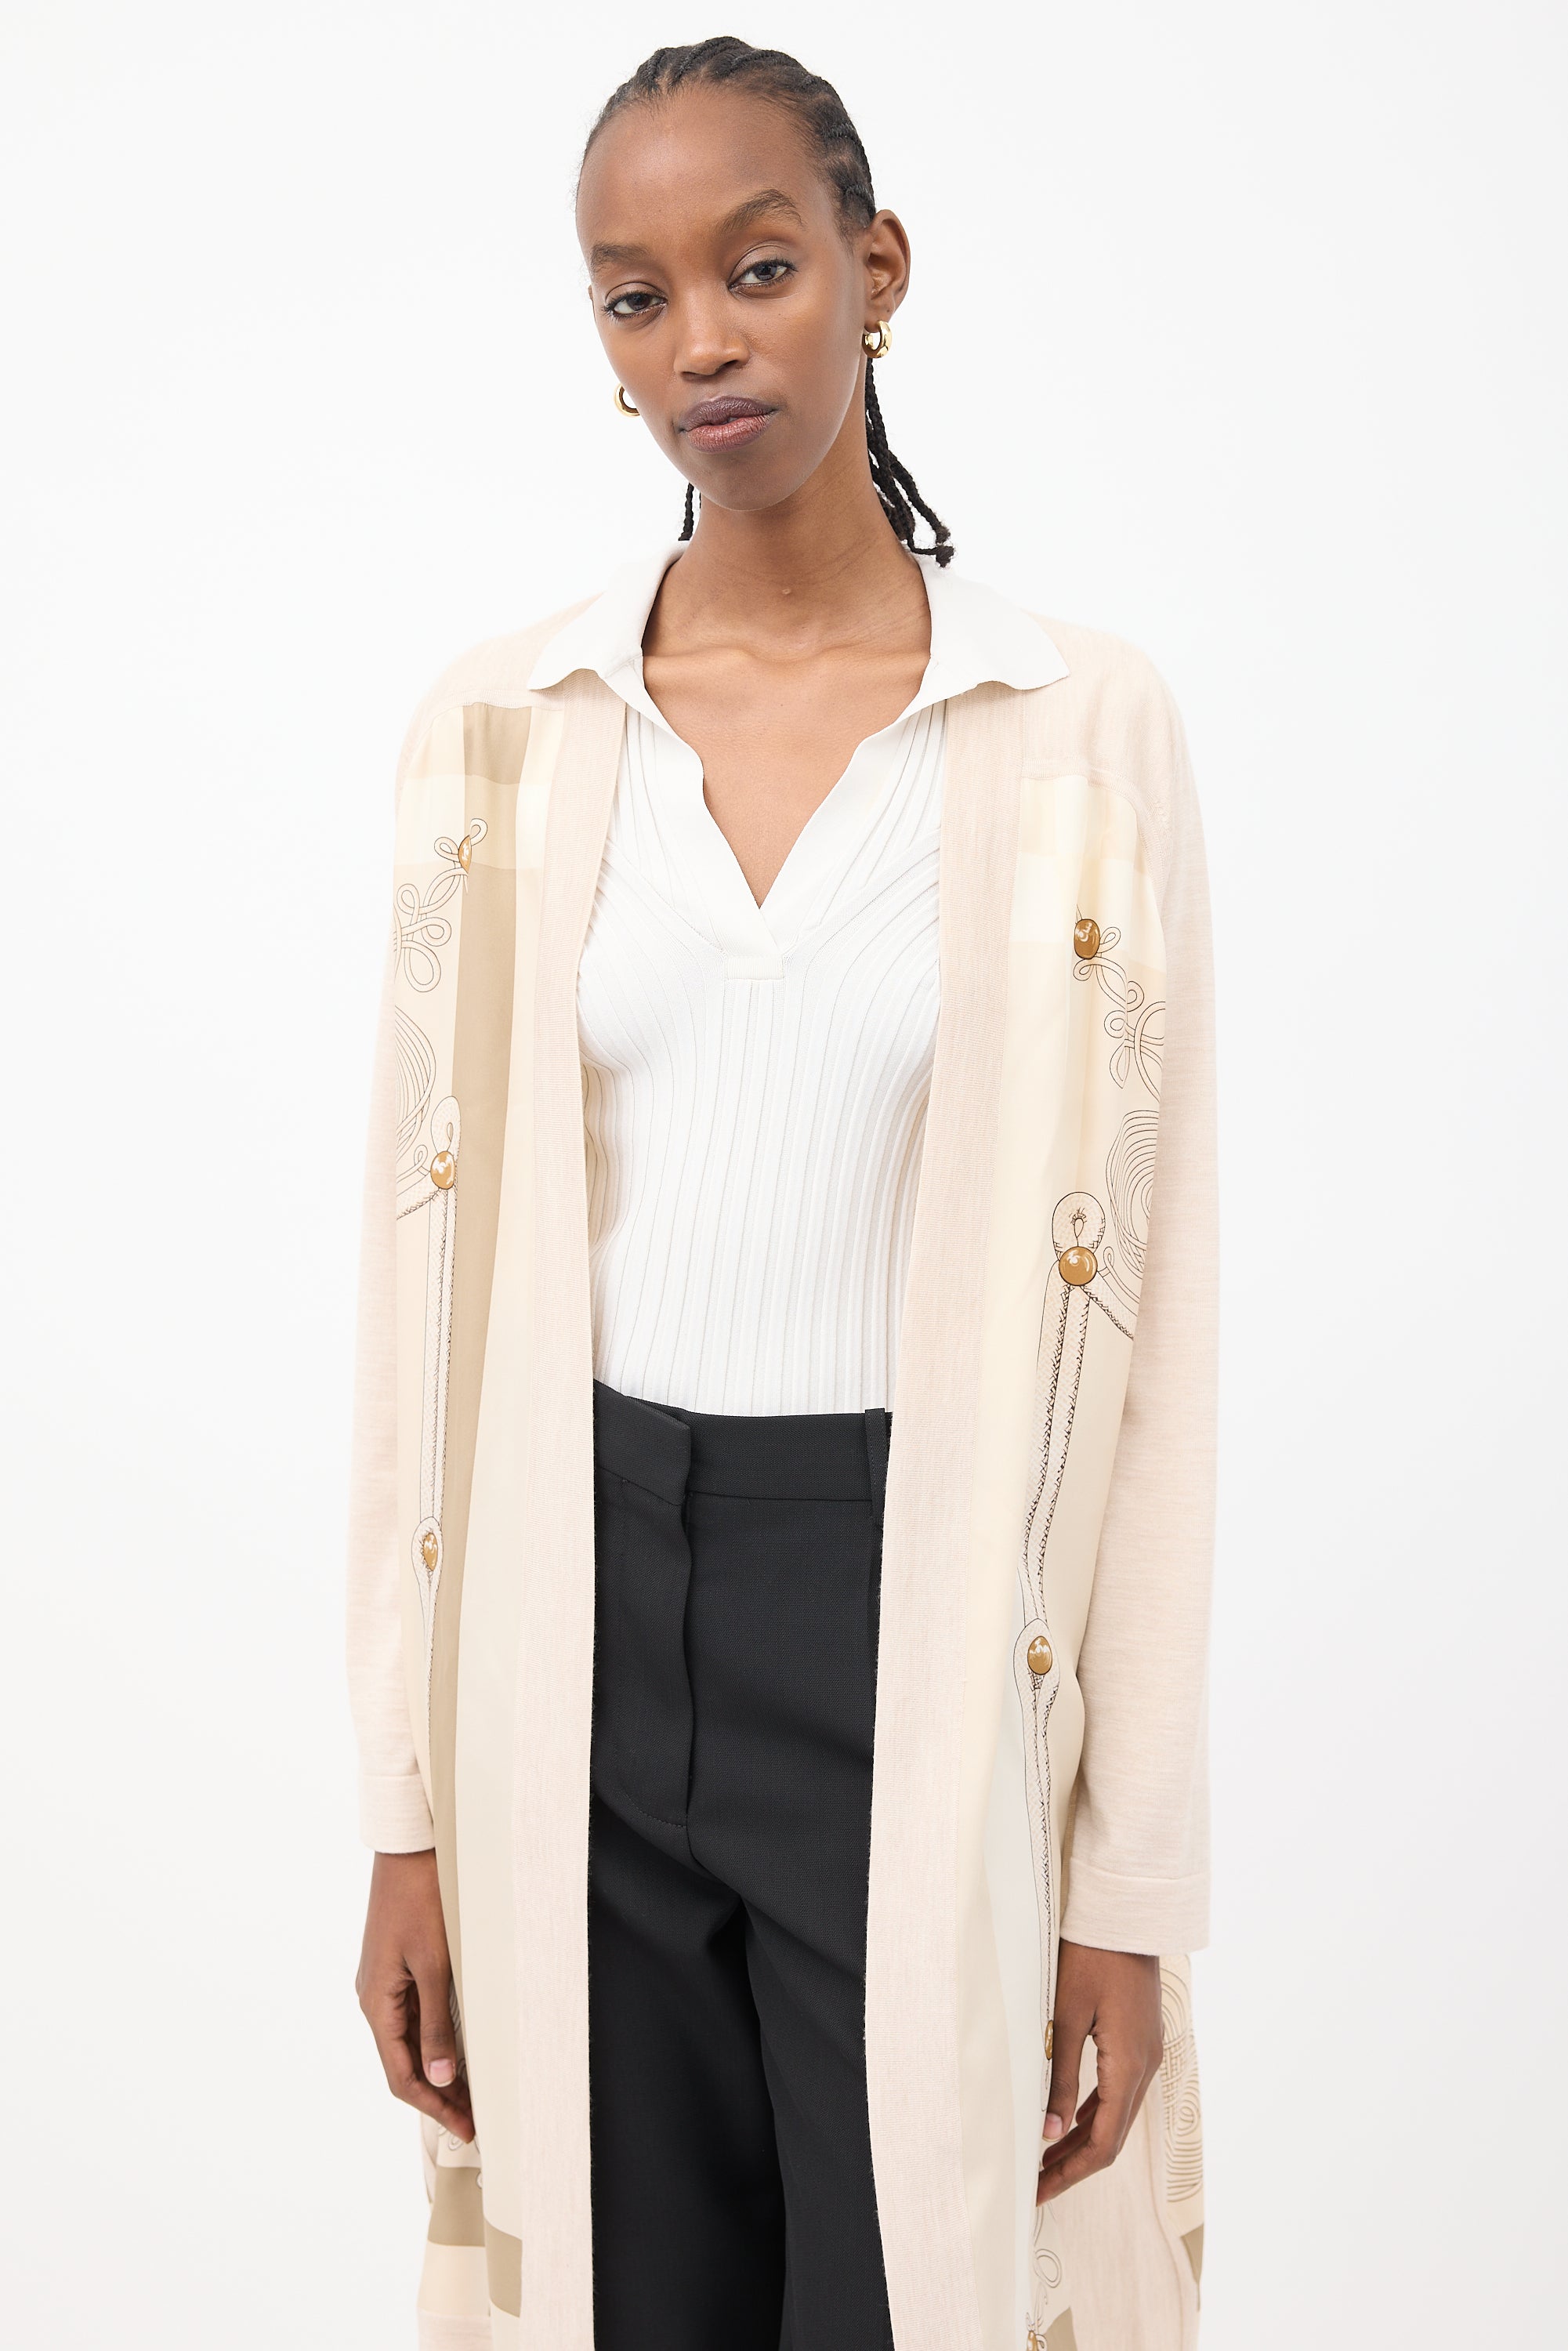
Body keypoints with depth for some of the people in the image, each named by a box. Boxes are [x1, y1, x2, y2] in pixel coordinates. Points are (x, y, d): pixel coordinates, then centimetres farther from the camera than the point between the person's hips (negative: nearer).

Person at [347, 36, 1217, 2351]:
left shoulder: (1086, 725, -4)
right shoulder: (499, 729, 2)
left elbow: (1145, 1316, -4)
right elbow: (429, 1272, 4)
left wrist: (1135, 1878, -4)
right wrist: (408, 1808, 3)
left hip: (928, 1644, -2)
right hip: (578, 1636, 2)